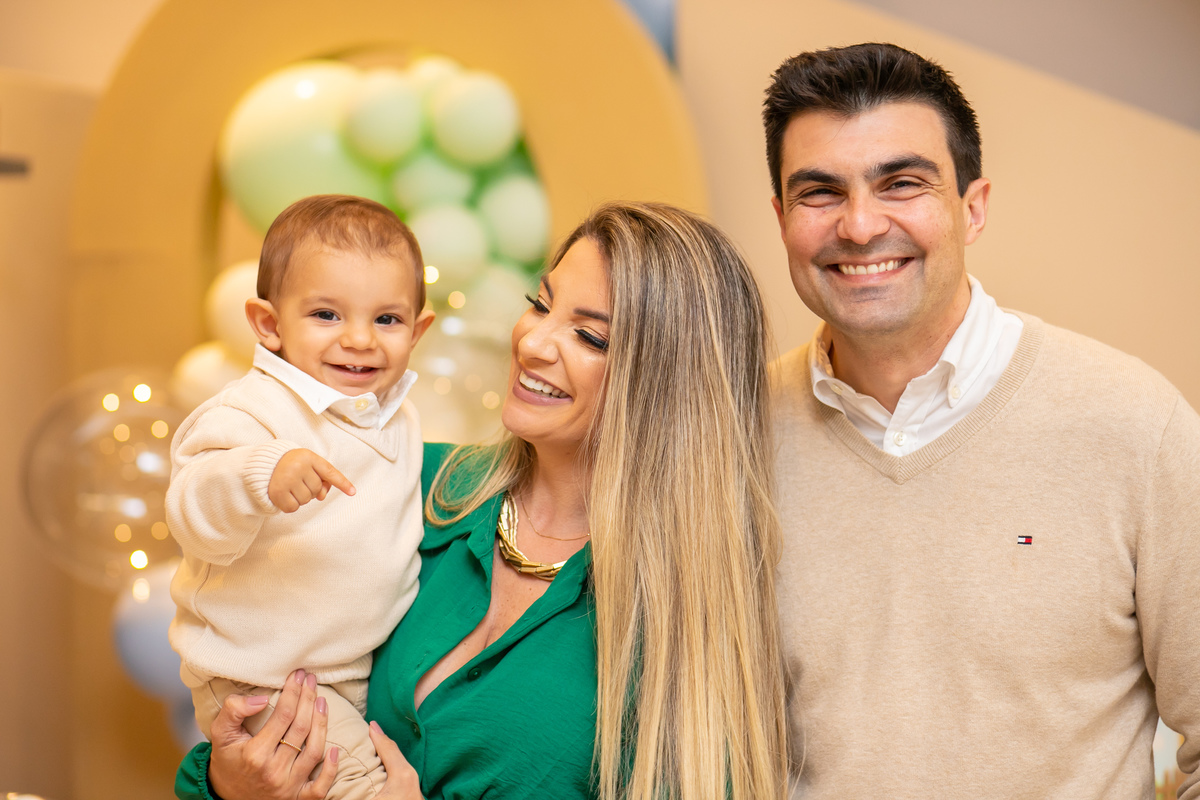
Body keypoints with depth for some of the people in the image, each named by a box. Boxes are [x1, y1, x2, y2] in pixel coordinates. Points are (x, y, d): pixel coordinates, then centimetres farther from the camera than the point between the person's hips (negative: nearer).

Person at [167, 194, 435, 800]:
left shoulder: (396, 413, 7)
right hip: (264, 677, -8)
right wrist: (259, 477, -50)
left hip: (366, 666, 8)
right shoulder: (254, 414, -21)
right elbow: (196, 522, -33)